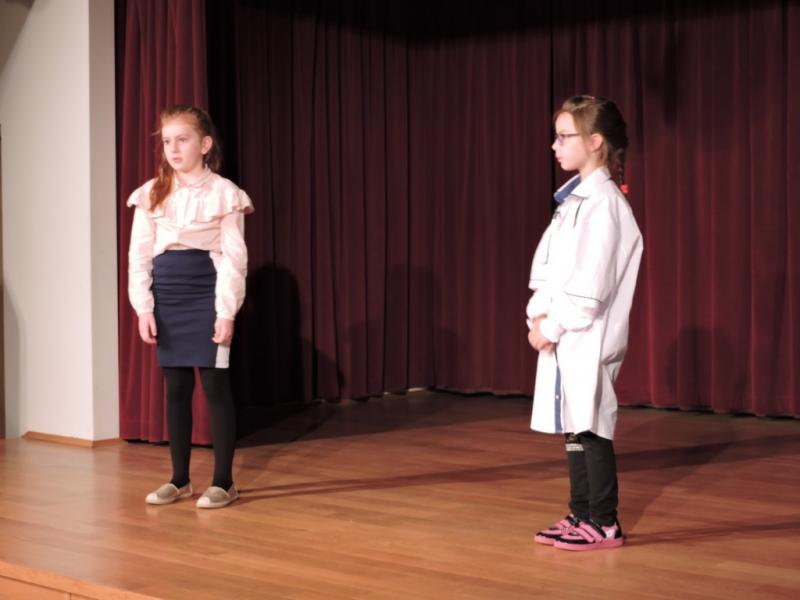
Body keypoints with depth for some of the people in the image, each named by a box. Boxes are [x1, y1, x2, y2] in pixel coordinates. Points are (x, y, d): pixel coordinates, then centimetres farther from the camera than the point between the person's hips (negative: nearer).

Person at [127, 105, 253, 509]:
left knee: (215, 384, -2)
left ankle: (223, 482, 6)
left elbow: (234, 258, -7)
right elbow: (139, 255, 7)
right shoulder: (151, 194, 7)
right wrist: (144, 308, -1)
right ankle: (179, 479, 18)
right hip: (166, 296, 4)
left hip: (206, 293, -4)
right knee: (175, 388, 9)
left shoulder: (223, 193, -4)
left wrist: (226, 312, -13)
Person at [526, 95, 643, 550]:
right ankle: (581, 516, 23)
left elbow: (590, 283, -20)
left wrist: (552, 326, -14)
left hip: (587, 338, -9)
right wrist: (538, 315, 0)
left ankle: (604, 524, 8)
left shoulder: (603, 203, -15)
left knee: (592, 427, -2)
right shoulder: (574, 199, 13)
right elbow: (550, 267, 13)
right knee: (574, 427, 14)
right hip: (564, 336, 9)